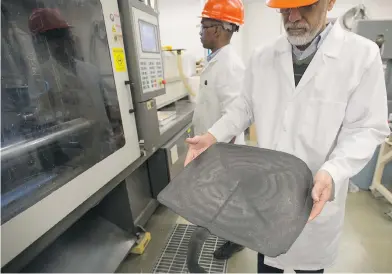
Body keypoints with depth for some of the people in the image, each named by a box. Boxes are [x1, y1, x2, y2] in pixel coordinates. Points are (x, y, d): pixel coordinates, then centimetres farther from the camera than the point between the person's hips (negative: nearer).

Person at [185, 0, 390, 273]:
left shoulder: (363, 54, -10)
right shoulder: (262, 57, 0)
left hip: (317, 191, -2)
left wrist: (332, 173, -28)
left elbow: (366, 128, -11)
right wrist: (213, 136, -10)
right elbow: (245, 106, 5)